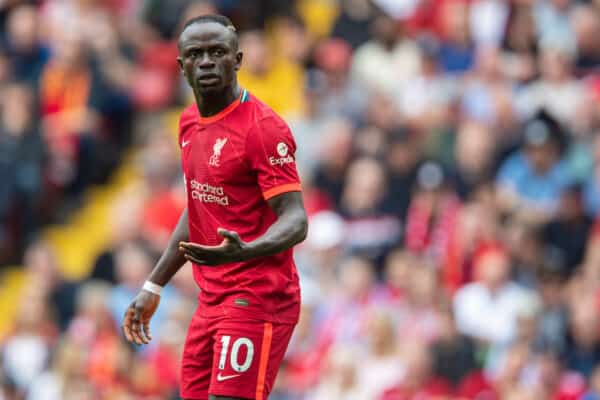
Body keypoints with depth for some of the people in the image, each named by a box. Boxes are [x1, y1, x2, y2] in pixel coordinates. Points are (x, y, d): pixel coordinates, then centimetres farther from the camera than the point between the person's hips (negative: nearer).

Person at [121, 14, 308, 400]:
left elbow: (295, 221, -19)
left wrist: (244, 251, -39)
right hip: (212, 300, 8)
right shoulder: (190, 124, 13)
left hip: (256, 299, -8)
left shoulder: (263, 127, -13)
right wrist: (154, 287, 26)